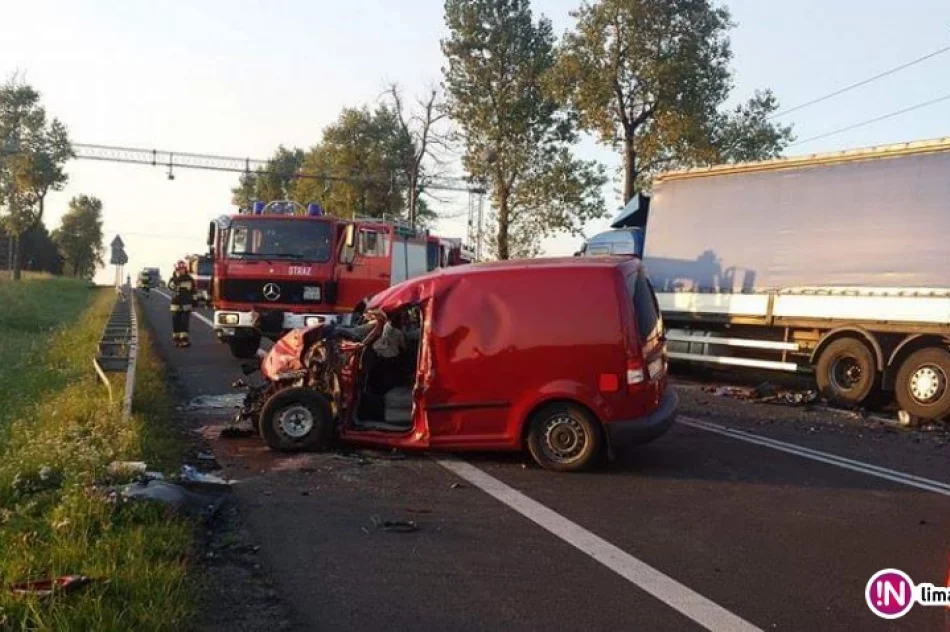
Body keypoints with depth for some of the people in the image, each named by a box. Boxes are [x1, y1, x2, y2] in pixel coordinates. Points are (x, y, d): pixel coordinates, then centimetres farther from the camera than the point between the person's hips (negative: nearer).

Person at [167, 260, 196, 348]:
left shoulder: (189, 279, 7)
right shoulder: (173, 279, 4)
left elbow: (193, 292, 14)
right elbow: (171, 287, -18)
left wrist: (194, 302, 11)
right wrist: (176, 278, -27)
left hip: (186, 305, 0)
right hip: (176, 304, 0)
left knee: (184, 322, -6)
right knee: (176, 322, 2)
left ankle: (184, 339, -7)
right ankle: (176, 339, 10)